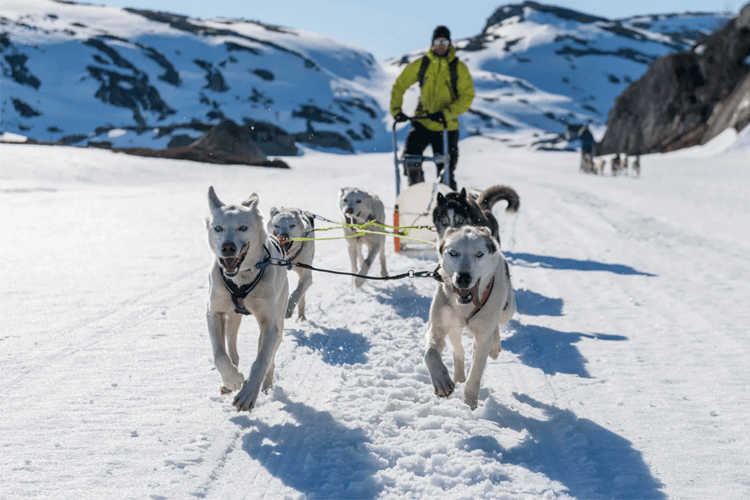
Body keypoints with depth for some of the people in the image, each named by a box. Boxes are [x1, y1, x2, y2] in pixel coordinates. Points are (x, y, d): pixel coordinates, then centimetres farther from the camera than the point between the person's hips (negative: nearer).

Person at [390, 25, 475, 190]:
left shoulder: (459, 68, -3)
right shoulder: (421, 64, 1)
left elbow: (467, 97, -8)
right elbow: (399, 85, 7)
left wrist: (446, 113, -20)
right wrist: (396, 110, -6)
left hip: (446, 127, -1)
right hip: (422, 122, 1)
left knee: (446, 171, 2)